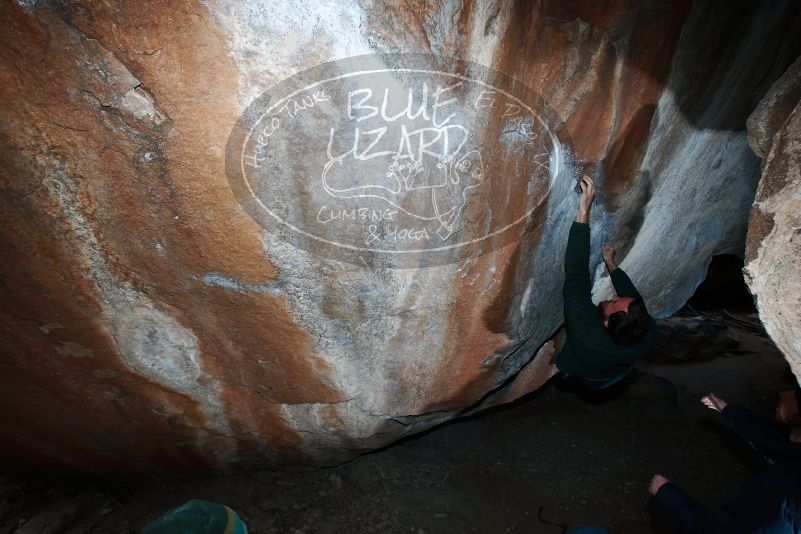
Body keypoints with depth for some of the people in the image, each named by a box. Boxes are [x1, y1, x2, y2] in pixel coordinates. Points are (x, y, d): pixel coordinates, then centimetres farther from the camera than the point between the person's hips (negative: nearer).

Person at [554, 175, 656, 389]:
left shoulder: (587, 333, -52)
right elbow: (631, 294, -16)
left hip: (577, 376, -3)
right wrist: (611, 262, -4)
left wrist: (583, 211, -57)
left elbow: (576, 272, -55)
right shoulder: (648, 331, -39)